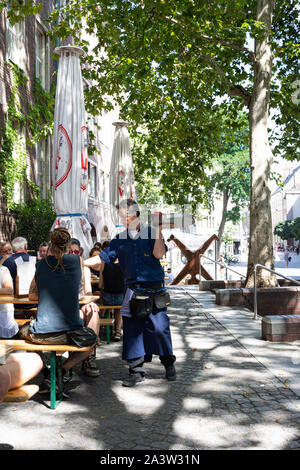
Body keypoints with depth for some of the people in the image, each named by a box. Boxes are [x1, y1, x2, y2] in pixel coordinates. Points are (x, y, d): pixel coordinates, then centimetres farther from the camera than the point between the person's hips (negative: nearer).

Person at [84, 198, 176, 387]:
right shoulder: (120, 239, 12)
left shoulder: (151, 233, 2)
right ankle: (137, 371, 14)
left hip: (154, 289, -3)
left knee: (159, 327, -2)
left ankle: (169, 364, 20)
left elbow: (159, 253, -13)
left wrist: (158, 229, -15)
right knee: (132, 329, 3)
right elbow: (102, 258, 12)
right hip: (132, 290, 4)